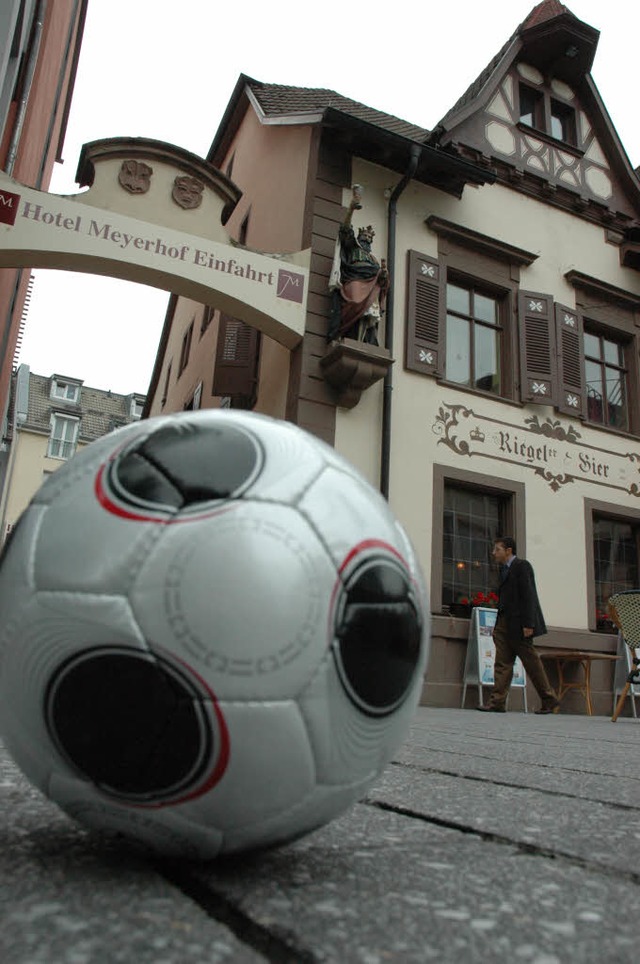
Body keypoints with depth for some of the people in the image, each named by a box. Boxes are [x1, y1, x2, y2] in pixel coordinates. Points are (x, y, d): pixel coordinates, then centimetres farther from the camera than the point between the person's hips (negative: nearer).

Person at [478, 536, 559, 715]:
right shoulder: (504, 569, 18)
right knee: (502, 663, 2)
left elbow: (528, 596, -14)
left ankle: (549, 700, 15)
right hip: (504, 623, 8)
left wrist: (528, 624, -20)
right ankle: (498, 702, 2)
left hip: (519, 624, -8)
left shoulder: (522, 566, -7)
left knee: (531, 661, 2)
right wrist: (499, 623, 10)